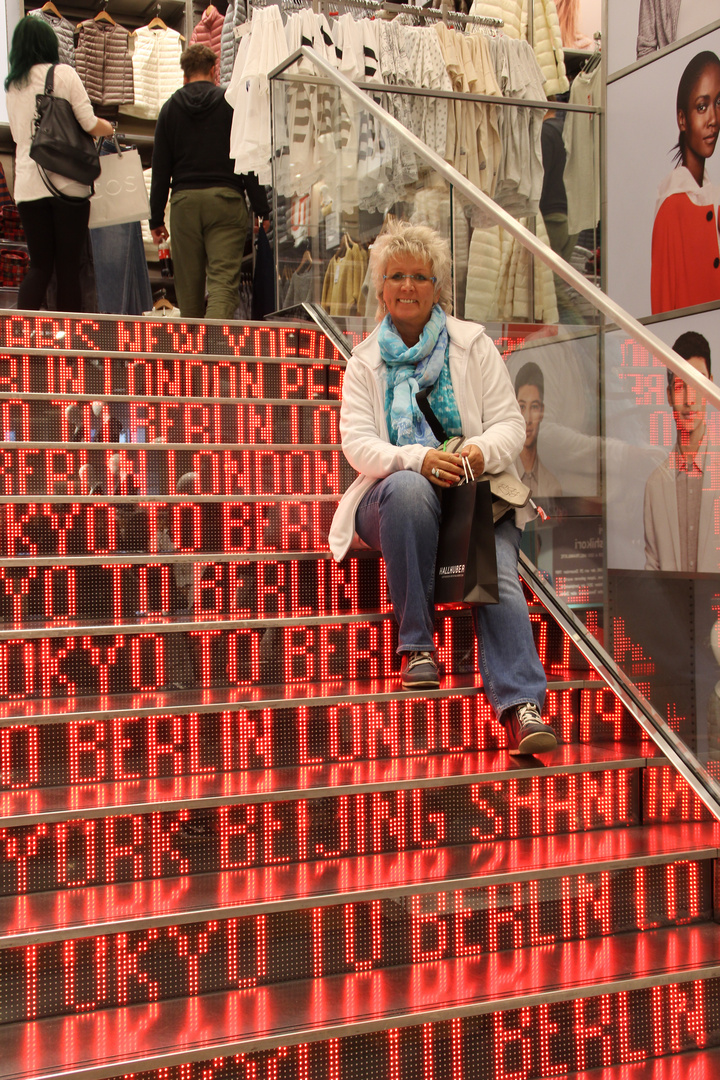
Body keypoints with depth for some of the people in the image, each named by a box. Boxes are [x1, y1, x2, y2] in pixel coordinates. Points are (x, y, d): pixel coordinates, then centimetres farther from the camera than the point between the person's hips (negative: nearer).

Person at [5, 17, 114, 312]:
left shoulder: (12, 85, 13)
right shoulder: (63, 74, -2)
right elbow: (90, 124, -8)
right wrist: (109, 128, 14)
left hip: (28, 185, 4)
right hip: (67, 183, -4)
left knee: (39, 265, 9)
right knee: (68, 267, 1)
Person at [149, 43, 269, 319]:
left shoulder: (170, 108, 11)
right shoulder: (230, 103, 3)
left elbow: (160, 169, 10)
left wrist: (156, 218, 13)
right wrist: (262, 210, 1)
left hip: (184, 200, 3)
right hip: (226, 197, -3)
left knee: (188, 283, 12)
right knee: (224, 278, -10)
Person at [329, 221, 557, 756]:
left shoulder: (474, 344, 14)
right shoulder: (365, 361, 14)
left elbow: (511, 423, 6)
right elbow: (357, 443, 0)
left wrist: (482, 452, -19)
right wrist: (419, 458, -21)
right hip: (396, 496, 0)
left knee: (498, 573, -30)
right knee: (407, 487, -38)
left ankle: (521, 704, -43)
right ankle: (416, 643, -29)